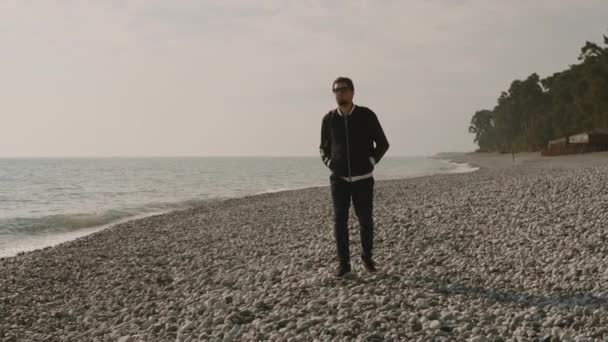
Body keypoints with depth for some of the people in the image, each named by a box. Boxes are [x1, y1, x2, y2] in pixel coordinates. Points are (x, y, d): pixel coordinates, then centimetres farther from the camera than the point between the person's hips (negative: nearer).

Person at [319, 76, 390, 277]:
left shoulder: (366, 116, -6)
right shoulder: (328, 119, 0)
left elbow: (383, 144, 2)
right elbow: (324, 147, 16)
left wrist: (371, 162, -6)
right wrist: (329, 163, 1)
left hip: (363, 179, -1)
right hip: (339, 179, 2)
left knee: (365, 220, 6)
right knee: (339, 221, -2)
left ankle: (367, 257, 28)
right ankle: (344, 263, 7)